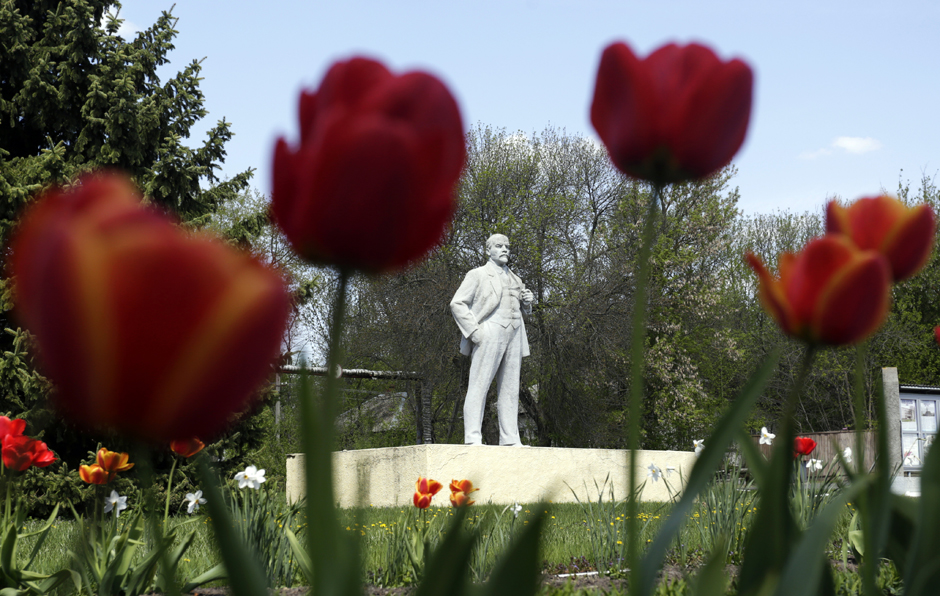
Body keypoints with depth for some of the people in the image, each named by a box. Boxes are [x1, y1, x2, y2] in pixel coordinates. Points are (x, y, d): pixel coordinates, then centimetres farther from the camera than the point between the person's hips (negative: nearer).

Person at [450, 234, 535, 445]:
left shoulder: (514, 279, 23)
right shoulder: (477, 275, 4)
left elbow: (521, 308, 33)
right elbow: (457, 304, -3)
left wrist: (527, 301, 8)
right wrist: (474, 331, -13)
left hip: (513, 336, 7)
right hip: (489, 335, -6)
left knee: (510, 389, 5)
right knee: (479, 386, -10)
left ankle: (510, 439, 6)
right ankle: (473, 438, -13)